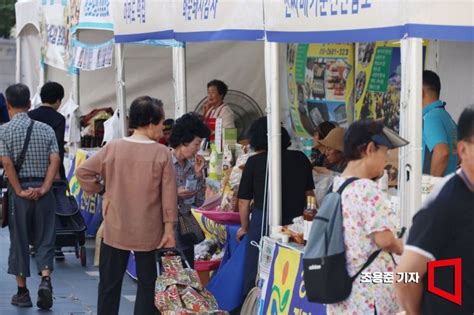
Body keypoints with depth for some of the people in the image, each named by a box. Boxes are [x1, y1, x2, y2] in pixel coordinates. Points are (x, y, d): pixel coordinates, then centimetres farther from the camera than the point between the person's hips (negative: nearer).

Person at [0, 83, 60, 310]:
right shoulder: (46, 129, 4)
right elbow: (55, 161, -5)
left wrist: (19, 191, -8)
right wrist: (44, 188, -7)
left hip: (19, 191, -2)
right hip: (42, 191, 2)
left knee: (19, 240, 8)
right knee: (45, 239, 9)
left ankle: (22, 292, 13)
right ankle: (45, 279, -11)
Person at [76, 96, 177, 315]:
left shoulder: (113, 148, -6)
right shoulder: (162, 153, -11)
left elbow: (83, 172, -6)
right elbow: (169, 194, -9)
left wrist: (101, 191, 6)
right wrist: (169, 228, -3)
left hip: (115, 229, 1)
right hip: (148, 232, -1)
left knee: (110, 283, 11)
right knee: (147, 284, 9)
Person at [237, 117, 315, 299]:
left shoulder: (254, 162, -4)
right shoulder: (301, 159, 3)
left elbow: (244, 201, 2)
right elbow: (309, 193, 14)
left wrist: (244, 227, 17)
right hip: (296, 226, 3)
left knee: (254, 276, 9)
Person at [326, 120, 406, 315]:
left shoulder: (336, 186, 10)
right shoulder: (367, 189, -16)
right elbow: (384, 239, -20)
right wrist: (402, 248, -1)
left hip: (341, 291, 9)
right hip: (369, 294, -9)